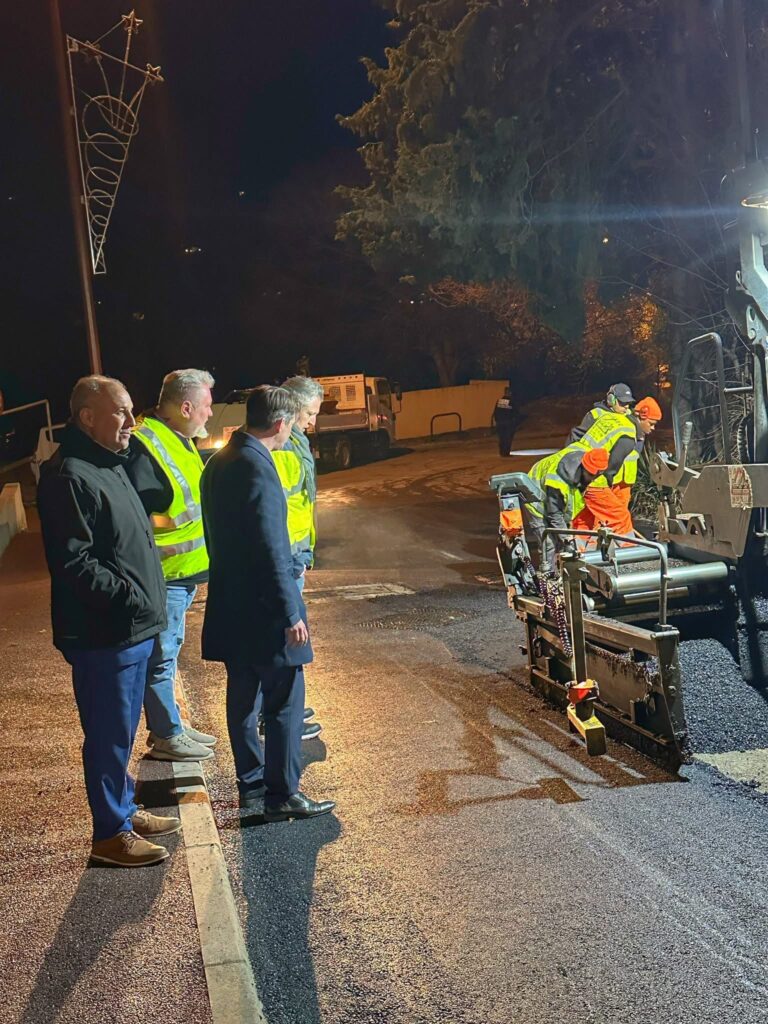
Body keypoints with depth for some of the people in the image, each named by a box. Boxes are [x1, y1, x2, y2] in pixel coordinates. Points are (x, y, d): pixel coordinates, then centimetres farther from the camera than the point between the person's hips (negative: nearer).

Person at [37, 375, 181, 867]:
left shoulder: (112, 466, 14)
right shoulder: (68, 476, -18)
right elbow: (74, 563, -23)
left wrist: (147, 602, 16)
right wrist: (130, 597, -23)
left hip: (133, 628, 10)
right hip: (102, 636, -10)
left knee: (121, 731, 21)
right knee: (109, 735, 3)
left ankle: (124, 808, 36)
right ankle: (110, 834, 16)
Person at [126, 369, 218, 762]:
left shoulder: (177, 441, 12)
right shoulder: (144, 446, -20)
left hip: (183, 573, 10)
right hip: (162, 578, -10)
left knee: (167, 653, 19)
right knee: (161, 658, 2)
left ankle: (172, 726, 31)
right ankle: (166, 737, 14)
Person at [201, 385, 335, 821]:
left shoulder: (219, 462, 10)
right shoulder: (257, 468, -20)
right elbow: (271, 549, -23)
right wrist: (291, 613, -19)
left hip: (231, 603, 10)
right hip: (263, 609, -10)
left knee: (243, 696, 17)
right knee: (285, 701, 0)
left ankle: (250, 781, 28)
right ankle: (283, 794, 7)